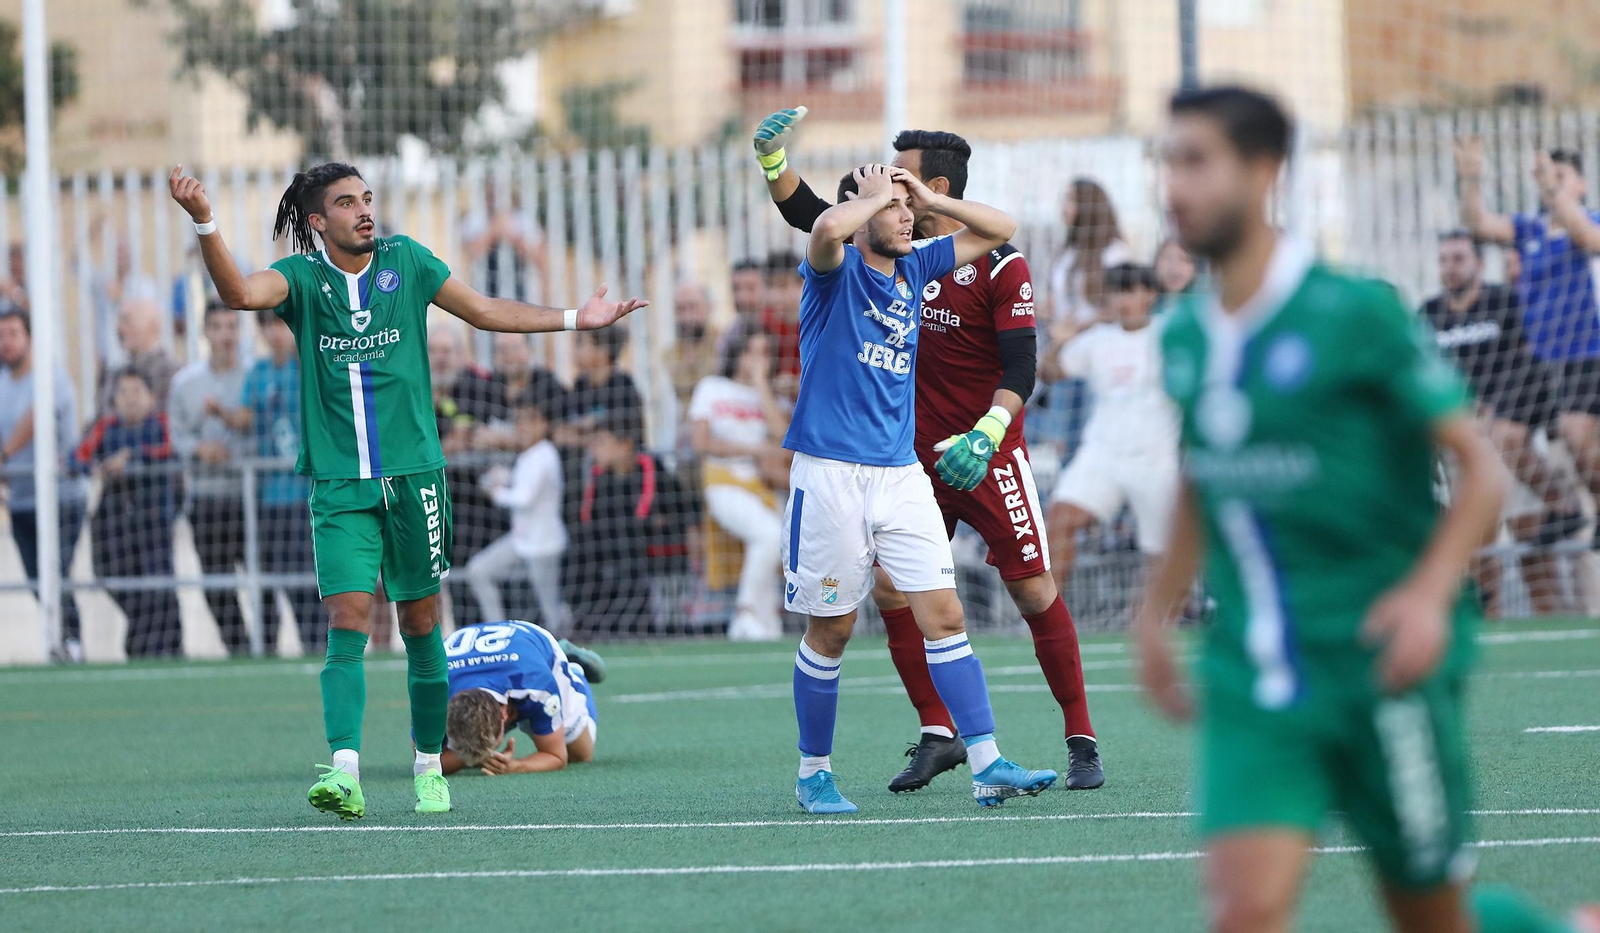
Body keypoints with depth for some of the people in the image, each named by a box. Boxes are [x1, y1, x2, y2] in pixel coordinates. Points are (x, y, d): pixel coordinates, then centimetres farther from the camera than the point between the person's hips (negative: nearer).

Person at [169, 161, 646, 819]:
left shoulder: (405, 261, 4)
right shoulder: (302, 276, -2)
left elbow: (484, 311, 13)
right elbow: (241, 293, -22)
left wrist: (574, 318, 9)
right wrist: (203, 223, -37)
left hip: (413, 474, 2)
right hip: (338, 486, -2)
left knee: (420, 623, 8)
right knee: (348, 620, -15)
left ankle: (429, 766, 23)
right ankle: (344, 772, -25)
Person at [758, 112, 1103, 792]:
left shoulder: (1000, 265, -11)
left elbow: (1021, 366, -16)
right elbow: (805, 213, 11)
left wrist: (986, 434, -30)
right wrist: (772, 155, -6)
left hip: (989, 455, -5)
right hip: (915, 455, 5)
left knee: (1034, 591, -5)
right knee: (890, 591, -3)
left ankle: (1082, 742, 4)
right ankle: (938, 736, 8)